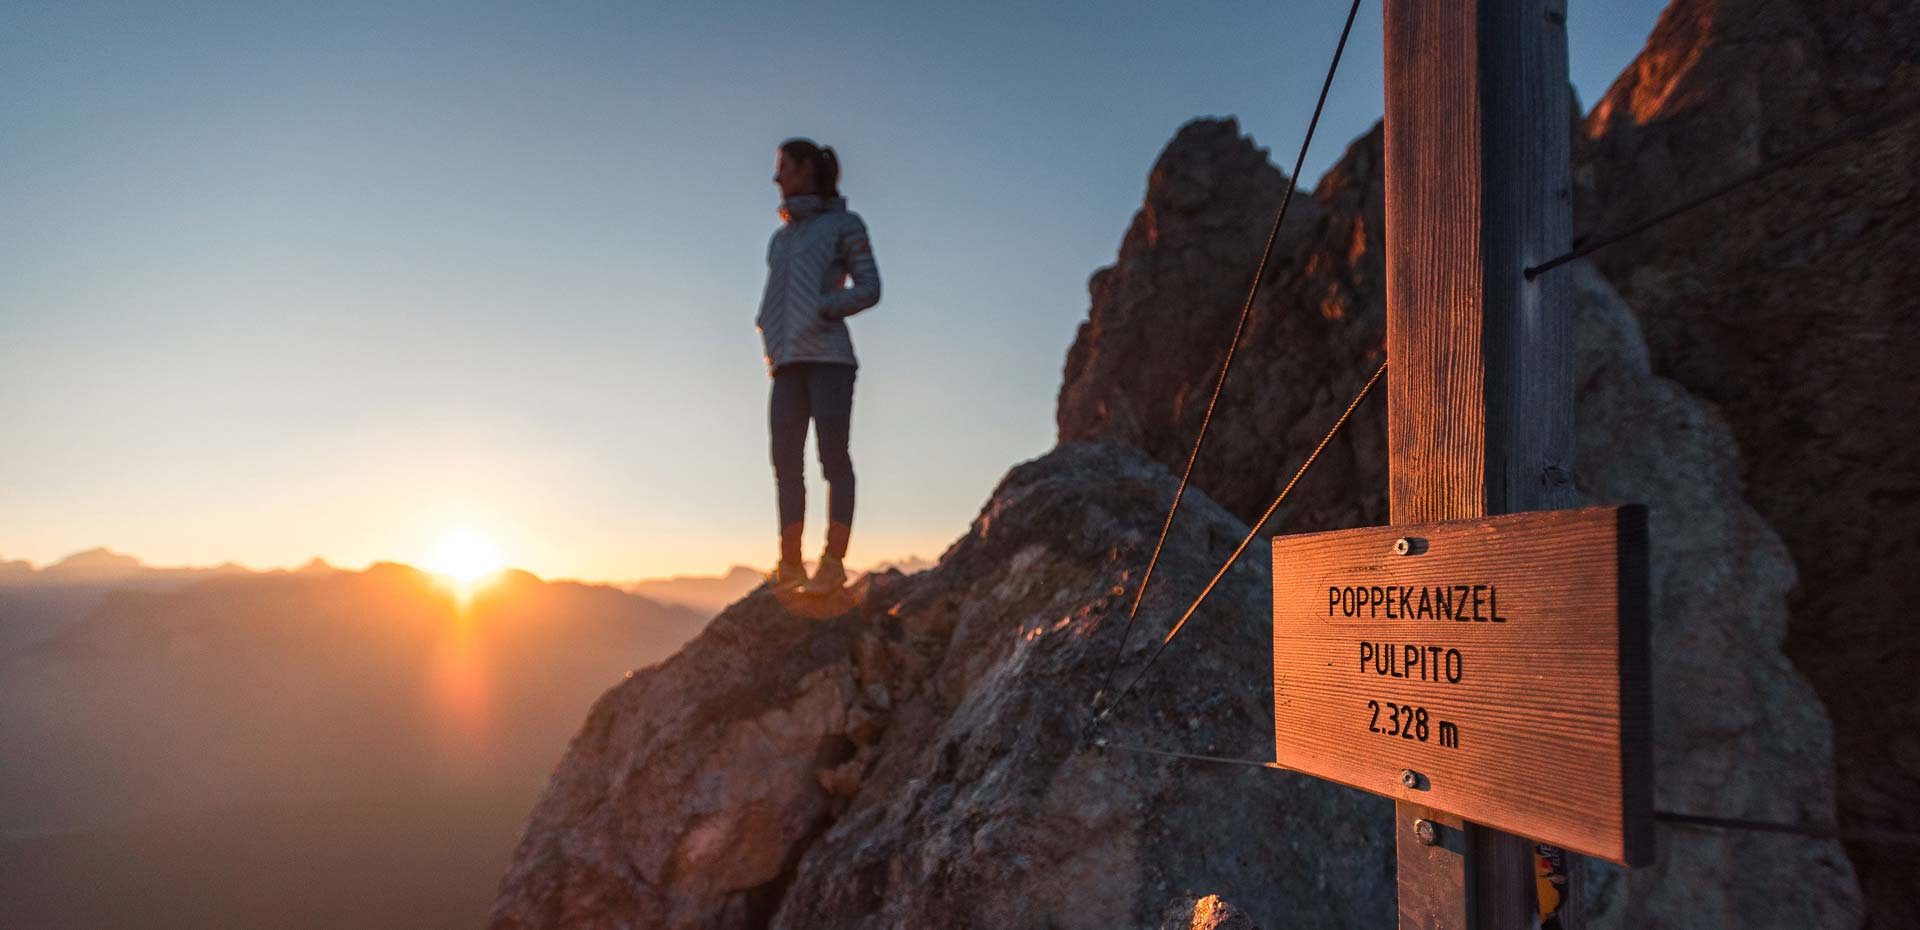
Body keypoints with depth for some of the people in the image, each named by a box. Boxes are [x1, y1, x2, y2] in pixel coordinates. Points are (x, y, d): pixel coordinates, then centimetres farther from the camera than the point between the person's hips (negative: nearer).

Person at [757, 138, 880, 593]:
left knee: (833, 455, -11)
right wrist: (768, 332, 7)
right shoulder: (782, 236, 24)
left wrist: (822, 310, -13)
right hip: (788, 360, 6)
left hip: (828, 353, -6)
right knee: (786, 461, -1)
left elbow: (869, 289, -2)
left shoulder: (845, 223, 6)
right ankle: (790, 565, 2)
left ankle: (833, 562, -10)